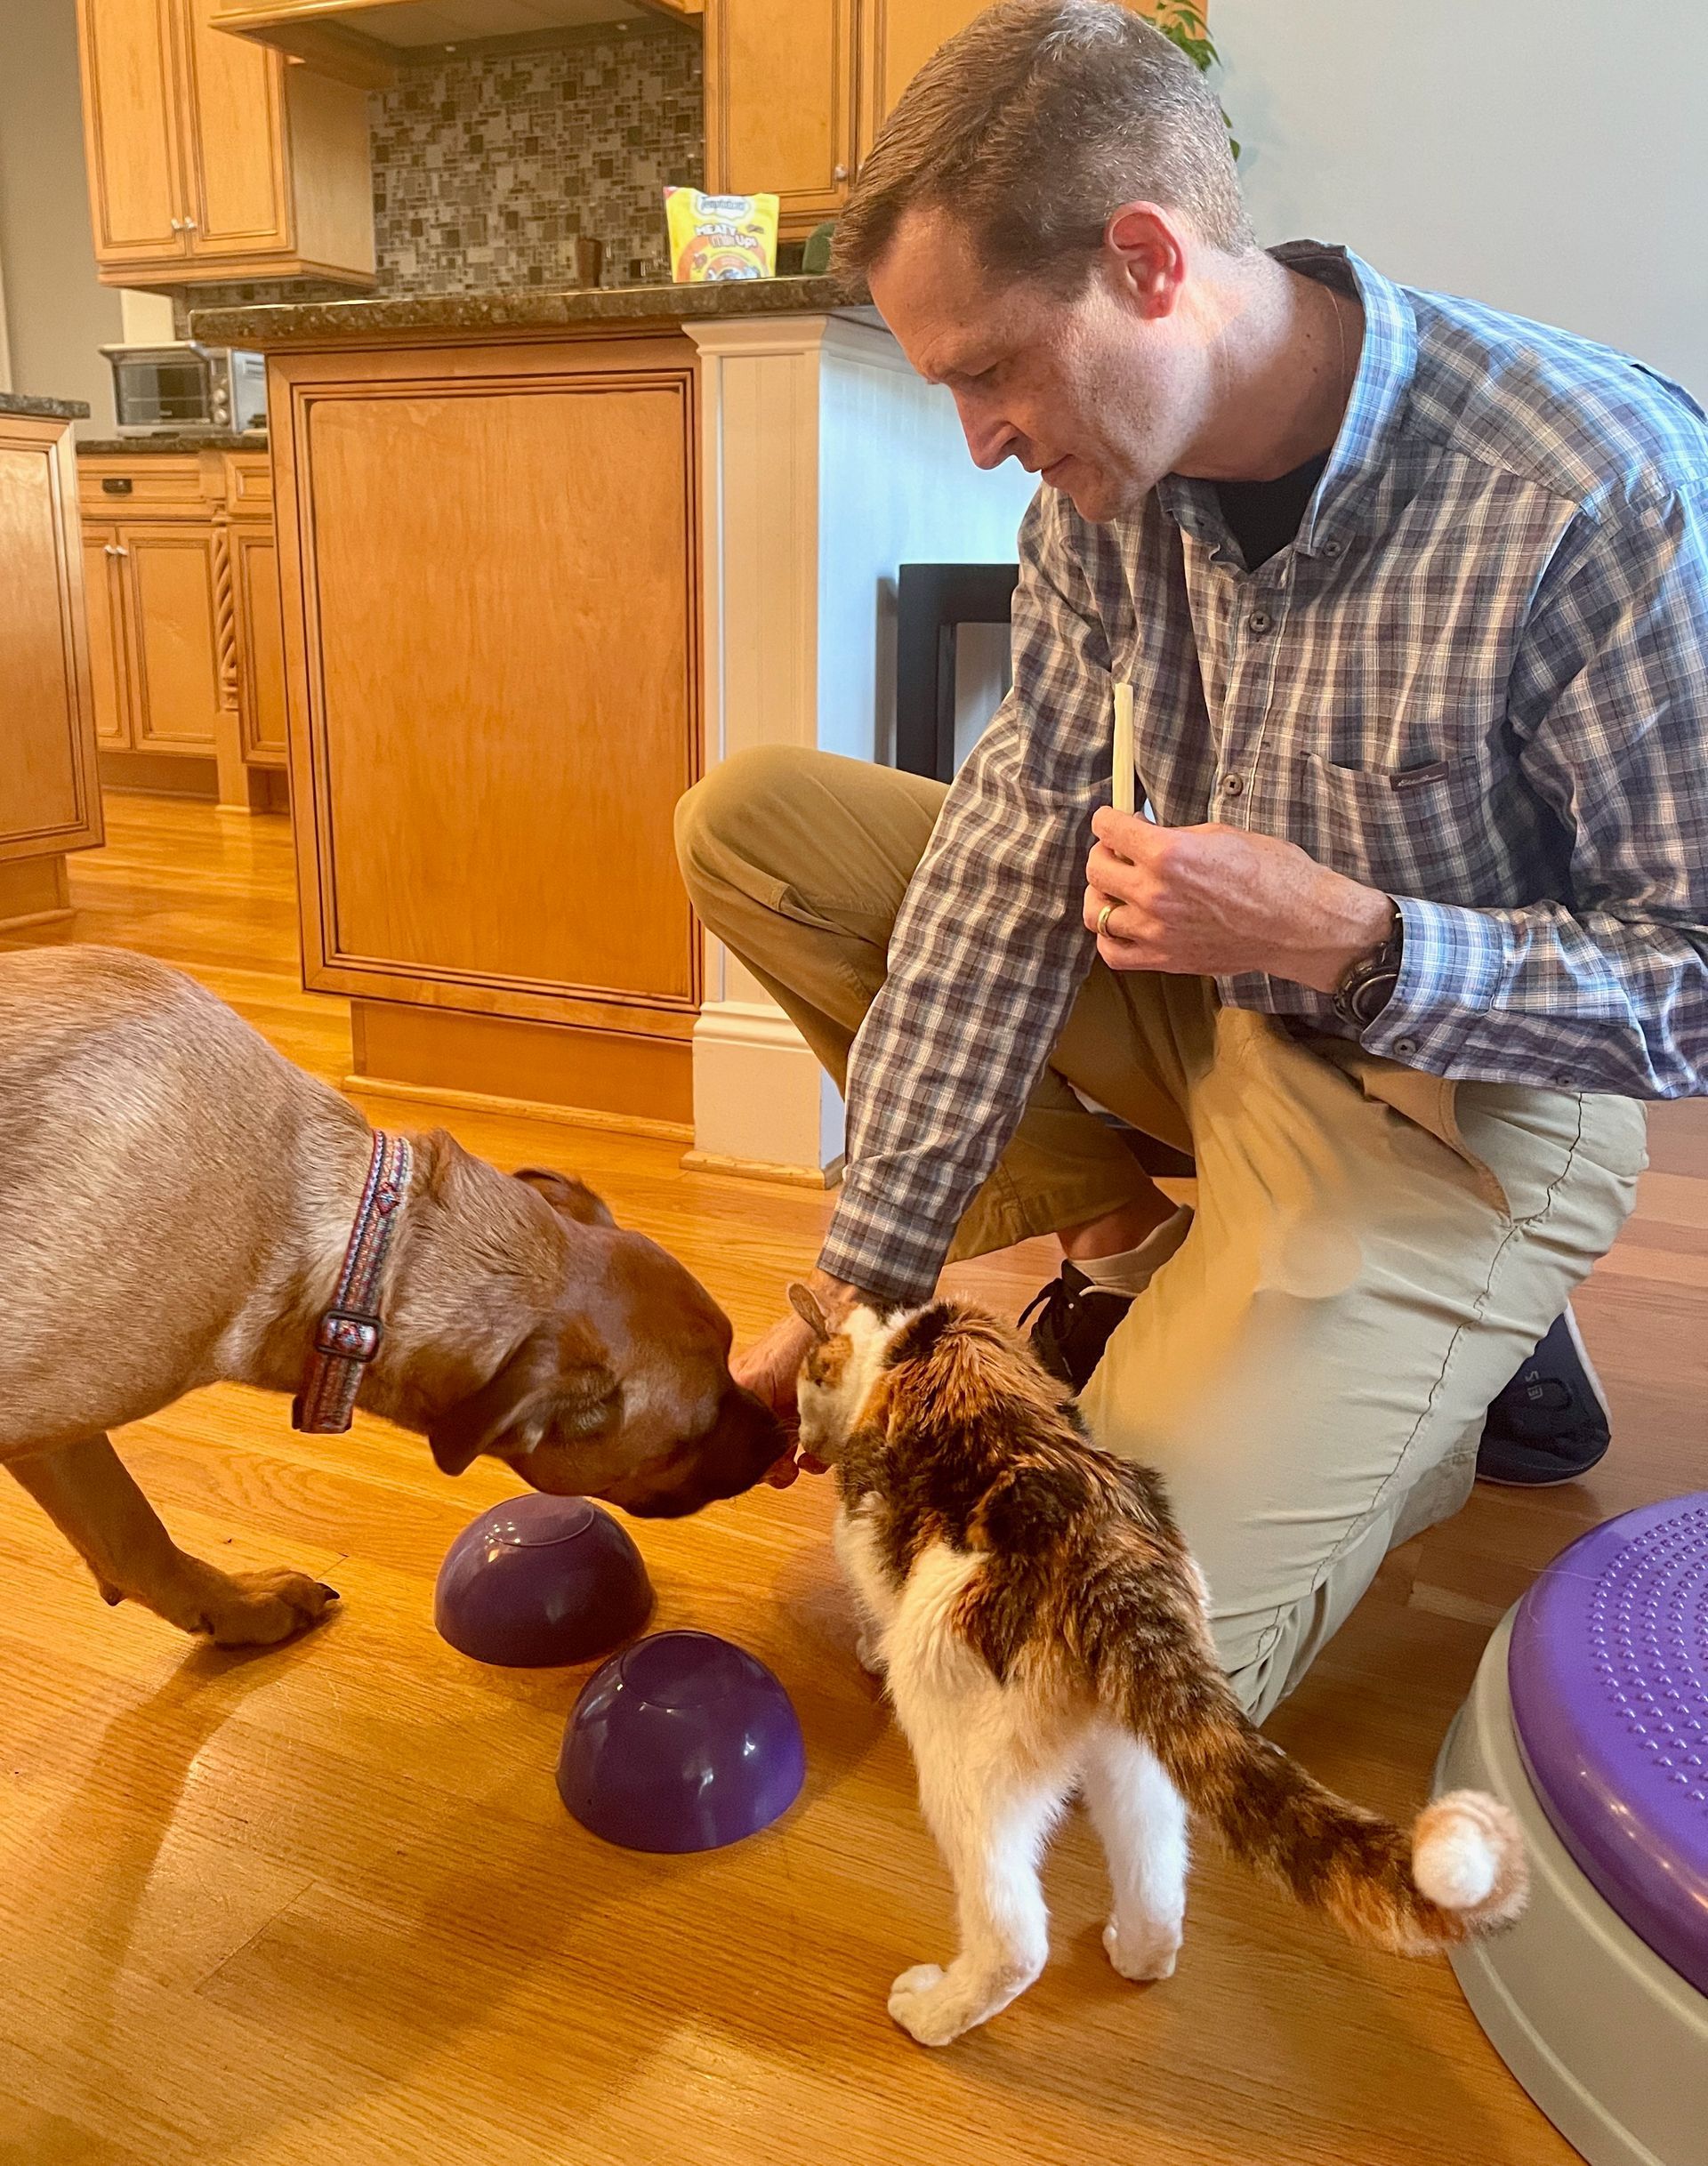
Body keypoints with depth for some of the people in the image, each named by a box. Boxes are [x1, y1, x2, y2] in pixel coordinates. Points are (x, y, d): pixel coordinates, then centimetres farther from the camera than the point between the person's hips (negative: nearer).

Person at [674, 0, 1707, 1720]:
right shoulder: (1109, 465, -10)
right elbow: (1012, 854, -10)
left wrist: (1341, 935, -33)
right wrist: (865, 1283, -11)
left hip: (1457, 1097, -6)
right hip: (1204, 997, 6)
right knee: (745, 824, -4)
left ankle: (1458, 1357, 11)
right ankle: (1138, 1244, 3)